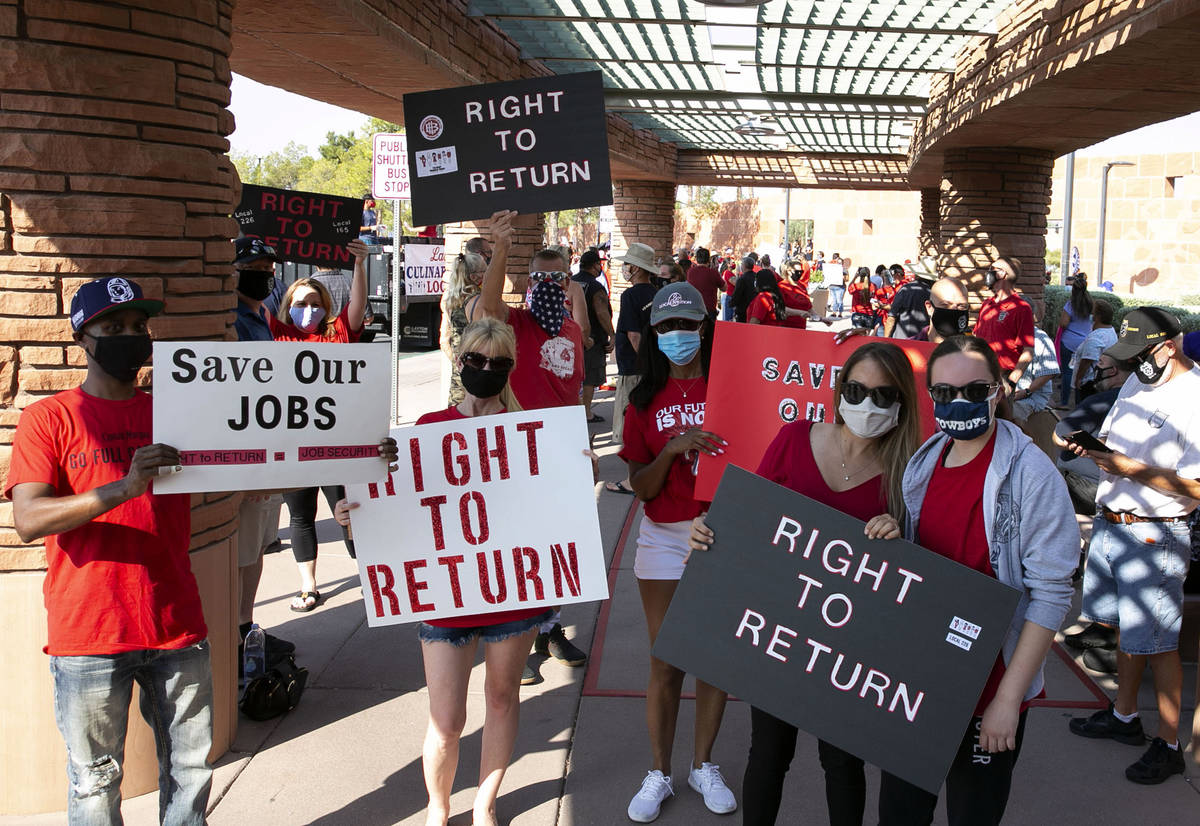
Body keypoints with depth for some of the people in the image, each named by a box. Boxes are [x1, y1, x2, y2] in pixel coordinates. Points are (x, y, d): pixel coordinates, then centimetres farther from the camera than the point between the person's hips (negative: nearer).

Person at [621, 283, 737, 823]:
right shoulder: (645, 401, 4)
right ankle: (658, 773, 23)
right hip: (665, 537, 0)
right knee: (666, 662, 6)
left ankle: (703, 765, 28)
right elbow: (641, 487, -2)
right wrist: (673, 448, -19)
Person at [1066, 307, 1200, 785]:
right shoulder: (1138, 382, 10)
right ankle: (1124, 716, 35)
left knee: (1157, 643, 1)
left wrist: (1128, 467, -26)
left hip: (1153, 537, -8)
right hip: (1109, 524, 8)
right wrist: (1092, 445, 1)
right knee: (1124, 627, 20)